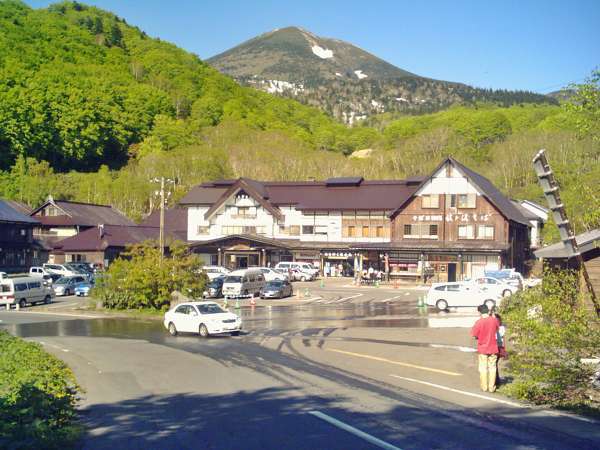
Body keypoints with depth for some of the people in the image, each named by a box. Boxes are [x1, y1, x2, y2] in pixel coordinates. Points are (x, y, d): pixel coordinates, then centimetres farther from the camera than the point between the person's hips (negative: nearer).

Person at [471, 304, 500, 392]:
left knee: (483, 368, 8)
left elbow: (474, 335, -11)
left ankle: (484, 387, 12)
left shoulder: (479, 322, -15)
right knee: (492, 367, 9)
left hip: (482, 348, -2)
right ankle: (491, 387, 10)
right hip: (493, 348, 2)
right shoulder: (494, 320, -6)